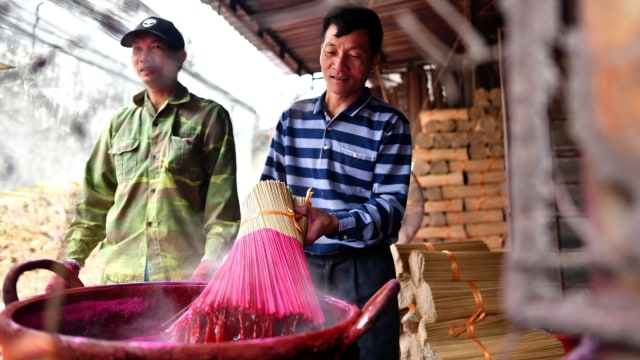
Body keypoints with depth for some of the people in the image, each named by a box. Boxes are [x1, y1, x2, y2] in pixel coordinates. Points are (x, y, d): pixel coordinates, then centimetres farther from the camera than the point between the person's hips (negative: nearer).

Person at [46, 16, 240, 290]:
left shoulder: (209, 117, 2)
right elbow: (95, 197, 15)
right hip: (119, 273, 4)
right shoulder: (120, 123, 14)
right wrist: (72, 260, 7)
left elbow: (222, 200, -5)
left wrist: (210, 263, -15)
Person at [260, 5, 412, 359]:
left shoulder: (390, 125, -4)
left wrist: (332, 223, -30)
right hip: (296, 267, 4)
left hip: (361, 272, -3)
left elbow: (389, 205, -12)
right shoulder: (292, 117, 7)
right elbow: (269, 185, 10)